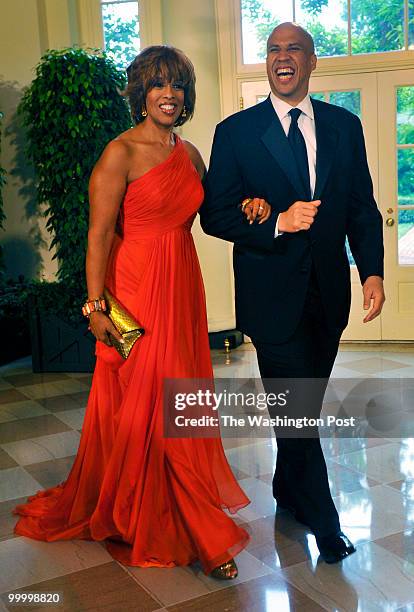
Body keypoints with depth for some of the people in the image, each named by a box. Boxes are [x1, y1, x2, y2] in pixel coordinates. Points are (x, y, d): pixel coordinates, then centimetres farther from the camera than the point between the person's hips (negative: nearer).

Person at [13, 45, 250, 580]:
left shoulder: (190, 154, 11)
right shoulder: (120, 153, -9)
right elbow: (100, 233, -13)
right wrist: (96, 306, -19)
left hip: (183, 288, 7)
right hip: (138, 289, -7)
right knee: (142, 405, 1)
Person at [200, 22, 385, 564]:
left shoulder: (345, 126, 8)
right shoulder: (235, 131, -2)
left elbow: (363, 207, 8)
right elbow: (215, 215, -4)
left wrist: (372, 271, -4)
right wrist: (276, 223, -19)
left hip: (329, 291, 4)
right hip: (273, 292, -4)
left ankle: (288, 488, 40)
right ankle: (322, 519, 19)